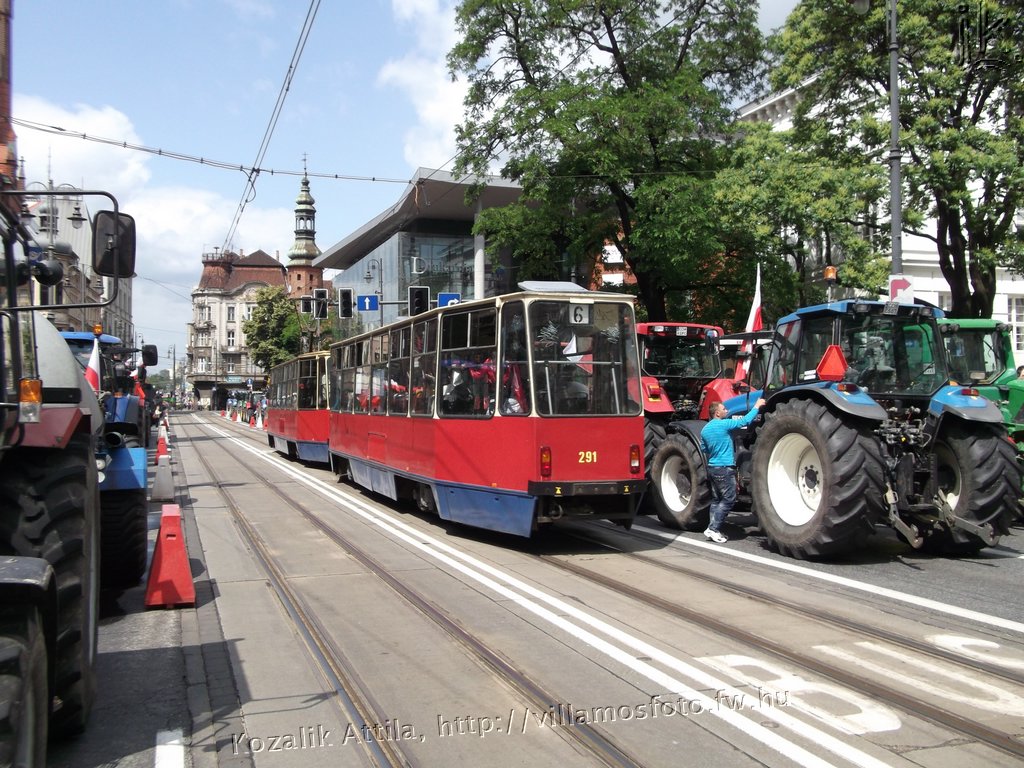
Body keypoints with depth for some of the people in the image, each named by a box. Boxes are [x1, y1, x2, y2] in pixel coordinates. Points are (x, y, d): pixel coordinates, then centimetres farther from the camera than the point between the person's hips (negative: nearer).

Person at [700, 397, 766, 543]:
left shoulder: (704, 430, 10)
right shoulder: (724, 424, -13)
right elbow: (745, 421, -10)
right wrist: (757, 406, 1)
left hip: (712, 468, 9)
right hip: (725, 468, -9)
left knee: (716, 499, 14)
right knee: (728, 499, -5)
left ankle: (714, 530, 13)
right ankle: (713, 528, -9)